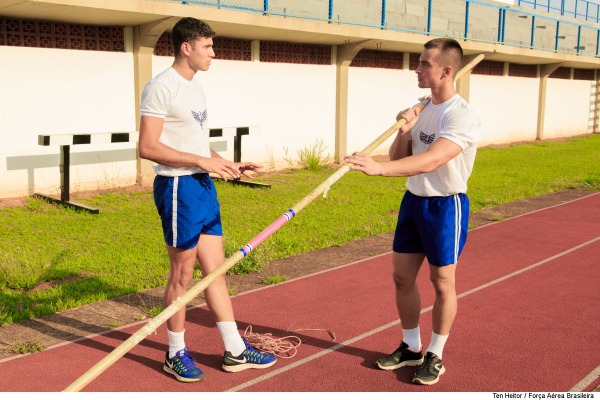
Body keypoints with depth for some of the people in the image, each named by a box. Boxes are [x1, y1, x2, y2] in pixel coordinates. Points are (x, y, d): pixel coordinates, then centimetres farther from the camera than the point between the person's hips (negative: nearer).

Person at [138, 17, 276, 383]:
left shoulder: (196, 87, 15)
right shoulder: (161, 87, -13)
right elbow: (148, 147, -19)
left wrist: (230, 166, 9)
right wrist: (203, 161, -21)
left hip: (204, 186, 9)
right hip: (179, 188, -9)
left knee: (216, 268, 12)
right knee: (183, 273, 2)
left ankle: (235, 351, 22)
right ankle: (176, 354, 20)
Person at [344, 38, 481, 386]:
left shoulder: (463, 118, -19)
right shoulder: (423, 109, 5)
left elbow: (430, 161, -34)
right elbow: (400, 158, 7)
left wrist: (378, 168, -44)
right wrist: (403, 131, -13)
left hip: (446, 205, -7)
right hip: (413, 200, 7)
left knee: (442, 282, 6)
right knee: (402, 276, 11)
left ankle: (435, 356, 22)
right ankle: (411, 347, 29)